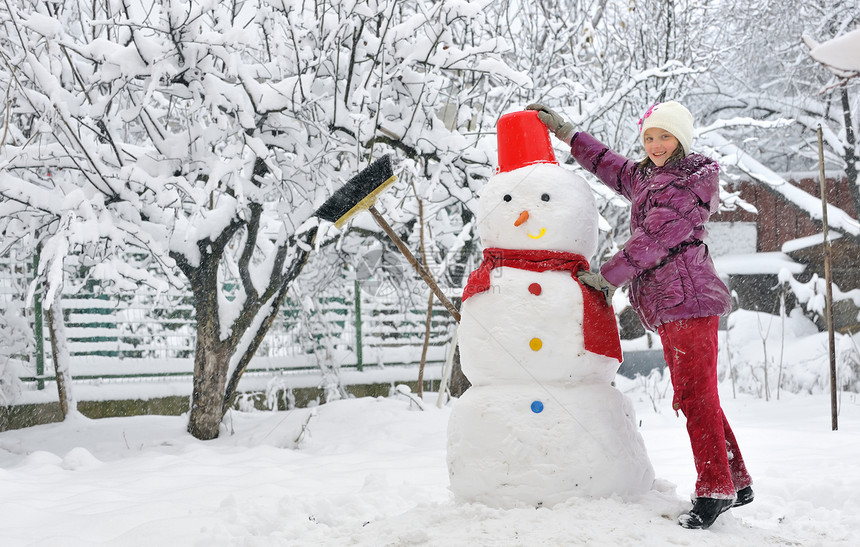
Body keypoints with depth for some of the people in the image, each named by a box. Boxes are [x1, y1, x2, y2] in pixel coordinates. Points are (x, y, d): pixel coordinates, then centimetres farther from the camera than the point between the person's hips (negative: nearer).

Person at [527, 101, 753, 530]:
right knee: (694, 397, 11)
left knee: (695, 395, -9)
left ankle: (714, 490, -3)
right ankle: (737, 483, 19)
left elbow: (653, 238, -14)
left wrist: (607, 277, -11)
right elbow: (611, 166, 36)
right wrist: (565, 133, 32)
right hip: (670, 306, 9)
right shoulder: (644, 178, 19)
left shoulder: (692, 182, -7)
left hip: (688, 298, -9)